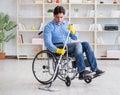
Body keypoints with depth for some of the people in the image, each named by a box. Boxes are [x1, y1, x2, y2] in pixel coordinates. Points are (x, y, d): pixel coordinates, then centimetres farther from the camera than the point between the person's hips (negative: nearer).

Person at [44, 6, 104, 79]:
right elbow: (47, 43, -14)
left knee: (86, 44, -18)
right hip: (58, 48, -6)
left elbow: (75, 38, 15)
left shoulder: (67, 24, 15)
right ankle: (81, 72, -35)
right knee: (77, 44, -30)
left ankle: (95, 69, -20)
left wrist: (73, 32, -8)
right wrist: (57, 50, -31)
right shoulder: (49, 27, -2)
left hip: (68, 46, 6)